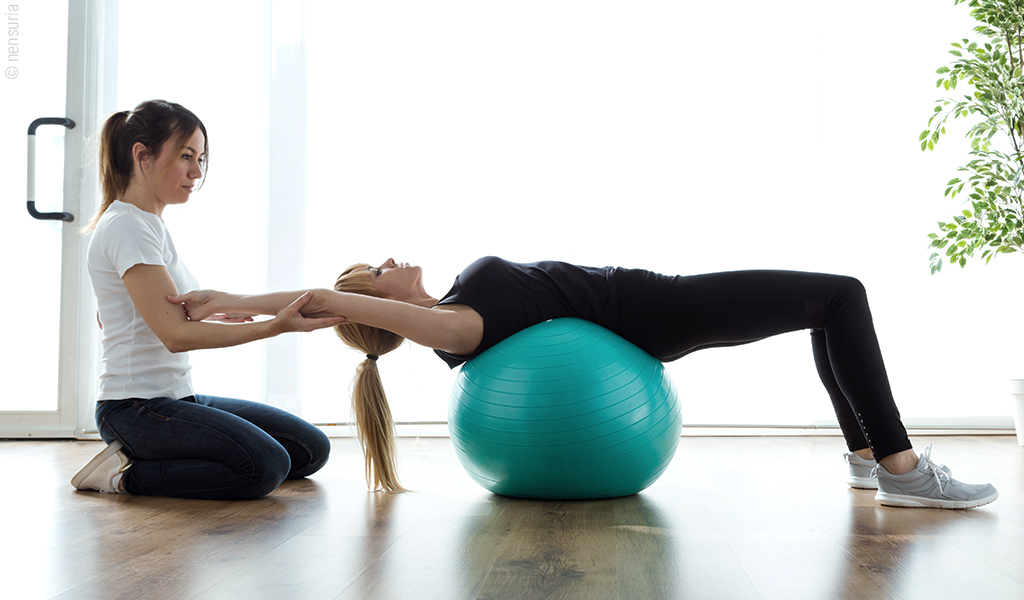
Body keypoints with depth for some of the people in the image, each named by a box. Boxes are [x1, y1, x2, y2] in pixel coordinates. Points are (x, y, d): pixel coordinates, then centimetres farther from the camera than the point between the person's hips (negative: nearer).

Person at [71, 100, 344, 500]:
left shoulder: (149, 226, 16)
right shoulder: (127, 228, -14)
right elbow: (176, 335, -22)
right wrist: (274, 326, -26)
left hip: (178, 398, 10)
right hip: (137, 407, -10)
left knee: (311, 449, 2)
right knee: (265, 466, -29)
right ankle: (127, 474, -9)